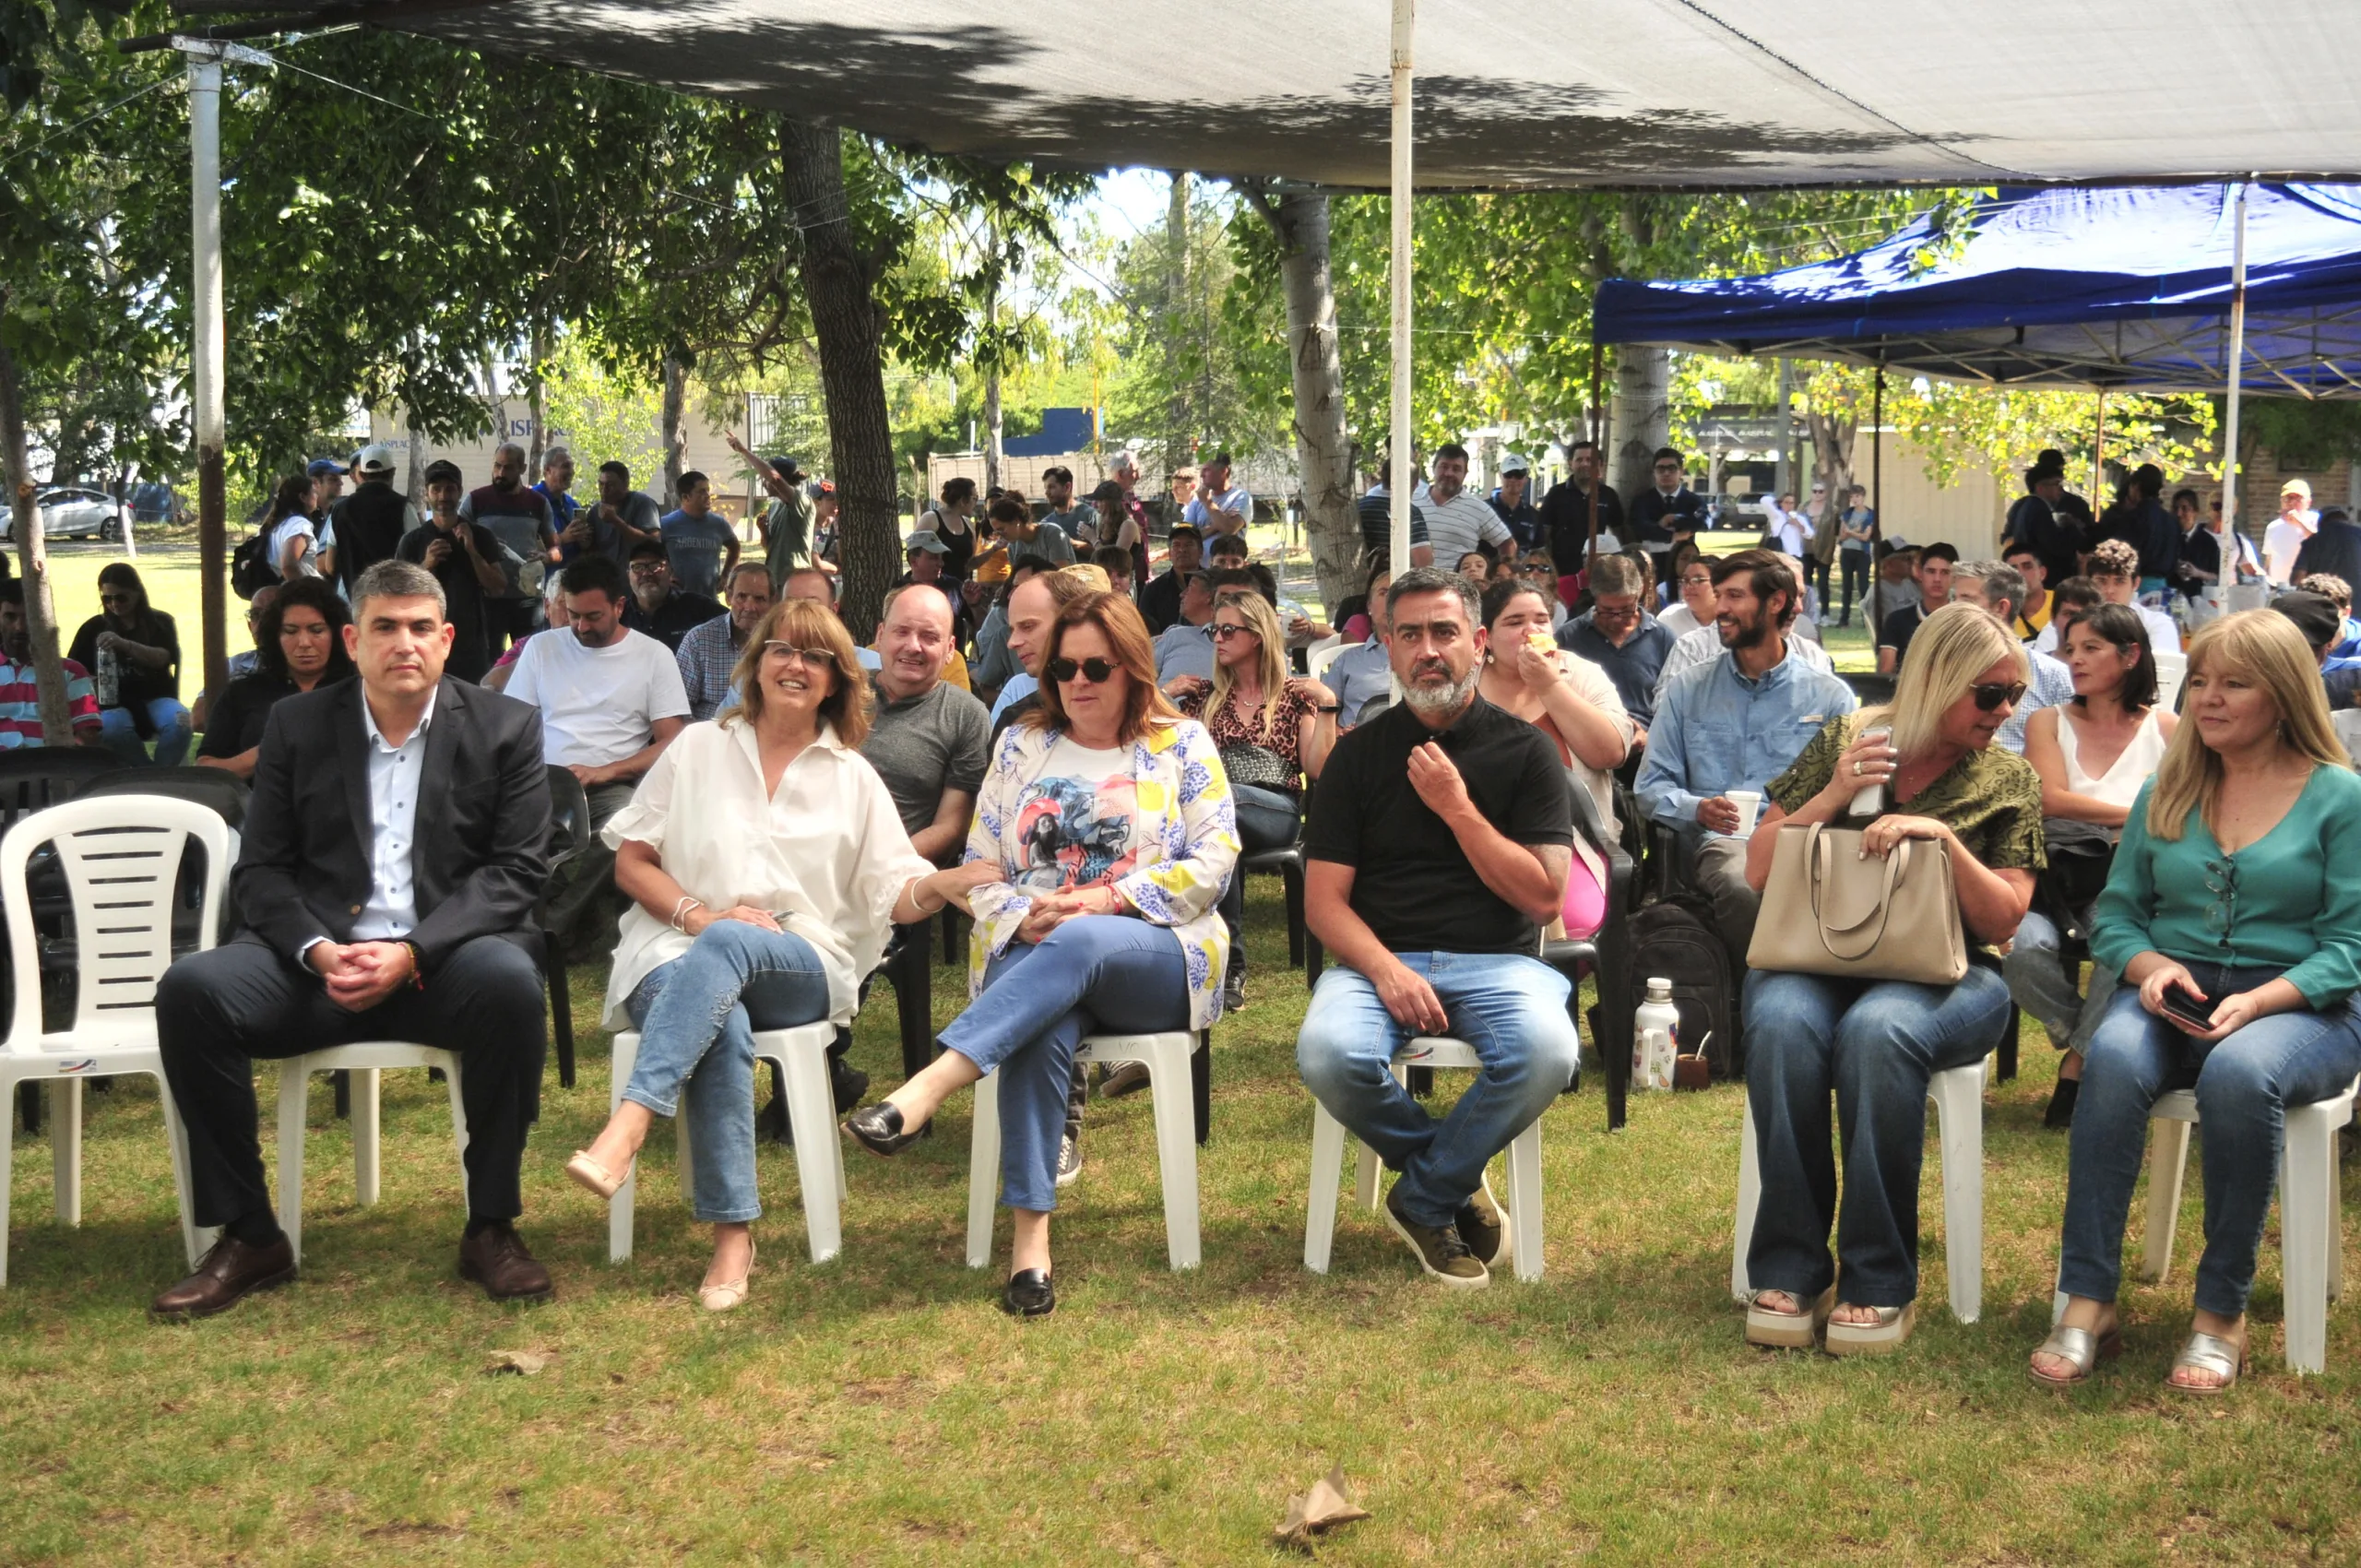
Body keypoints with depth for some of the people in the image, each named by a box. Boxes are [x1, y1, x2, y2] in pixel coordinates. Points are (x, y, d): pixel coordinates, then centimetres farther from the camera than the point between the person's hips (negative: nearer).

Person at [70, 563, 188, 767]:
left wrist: (124, 644, -27)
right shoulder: (94, 628, 11)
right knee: (113, 728, -38)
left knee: (180, 721, -35)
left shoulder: (160, 622, 9)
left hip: (155, 698, 0)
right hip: (115, 703, 0)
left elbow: (162, 658, -9)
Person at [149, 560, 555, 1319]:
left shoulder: (505, 728, 6)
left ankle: (491, 1227, -19)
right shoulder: (298, 725, 11)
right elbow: (260, 870, 7)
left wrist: (412, 953, -17)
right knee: (190, 989, -25)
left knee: (508, 980, -36)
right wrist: (318, 950, -14)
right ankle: (247, 1236, -12)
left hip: (446, 956, -2)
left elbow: (514, 870, -2)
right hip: (319, 959, 2)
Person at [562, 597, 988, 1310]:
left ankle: (628, 1127, -53)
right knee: (723, 1026, -37)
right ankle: (732, 1235, -40)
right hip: (680, 951, 0)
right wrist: (700, 914, -7)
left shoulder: (853, 778, 17)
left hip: (800, 967, 0)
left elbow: (894, 895, 8)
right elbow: (631, 861, 11)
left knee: (726, 948, -38)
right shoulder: (698, 748, 16)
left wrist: (943, 884, -16)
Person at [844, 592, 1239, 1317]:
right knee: (1042, 1024, -37)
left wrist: (1106, 901, -13)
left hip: (1158, 960, -2)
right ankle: (1030, 1236, -43)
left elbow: (1213, 861, -2)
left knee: (1078, 947, -40)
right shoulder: (1021, 746, 17)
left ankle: (923, 1093, -55)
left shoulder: (1183, 744, 9)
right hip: (1031, 952, 2)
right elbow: (980, 867, 12)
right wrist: (1026, 918, -11)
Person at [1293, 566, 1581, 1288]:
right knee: (1329, 1054, -33)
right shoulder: (1359, 754, 10)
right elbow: (1324, 901, 3)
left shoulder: (1524, 750, 6)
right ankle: (1457, 1183, -4)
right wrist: (1386, 969, -16)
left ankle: (1424, 1200, -9)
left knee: (1548, 1052, -34)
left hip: (1496, 959, 0)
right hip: (1380, 958, 1)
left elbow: (1543, 898, -2)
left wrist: (1458, 808, -9)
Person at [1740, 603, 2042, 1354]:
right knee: (1783, 1024, -35)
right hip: (1817, 957, 1)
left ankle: (1880, 1283, -28)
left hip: (1943, 974, -1)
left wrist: (1942, 836, -14)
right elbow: (1758, 871, 7)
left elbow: (2004, 919, 0)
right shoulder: (1843, 741, 9)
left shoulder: (2008, 782, 9)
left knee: (1877, 1030, -37)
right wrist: (1832, 796, -7)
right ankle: (1790, 1270, -27)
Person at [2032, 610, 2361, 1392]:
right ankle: (2086, 1302, -31)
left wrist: (2258, 1000, -21)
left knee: (2238, 1073, -38)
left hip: (2298, 1005, -3)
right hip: (2172, 996, 3)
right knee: (2113, 1059, -33)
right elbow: (2115, 914, 12)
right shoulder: (2165, 792, 13)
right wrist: (2151, 965, -11)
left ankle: (2222, 1311, -24)